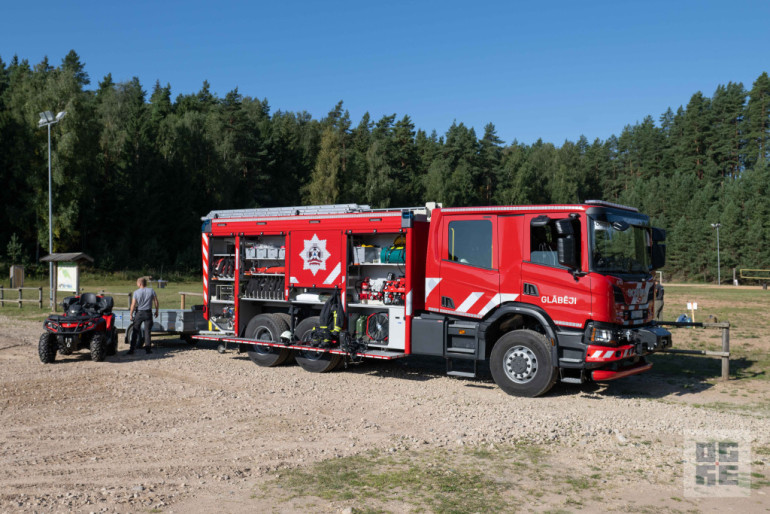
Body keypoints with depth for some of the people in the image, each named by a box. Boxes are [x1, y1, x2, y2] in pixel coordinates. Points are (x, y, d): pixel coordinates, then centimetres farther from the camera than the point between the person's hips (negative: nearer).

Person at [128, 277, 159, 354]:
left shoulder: (136, 292, -8)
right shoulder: (151, 291, -3)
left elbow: (133, 305, -9)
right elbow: (156, 303, -1)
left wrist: (131, 315, 1)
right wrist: (156, 311, 13)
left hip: (139, 313, -1)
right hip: (148, 313, 1)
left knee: (135, 331, 5)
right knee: (147, 331, 7)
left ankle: (131, 349, 5)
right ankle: (148, 348, 7)